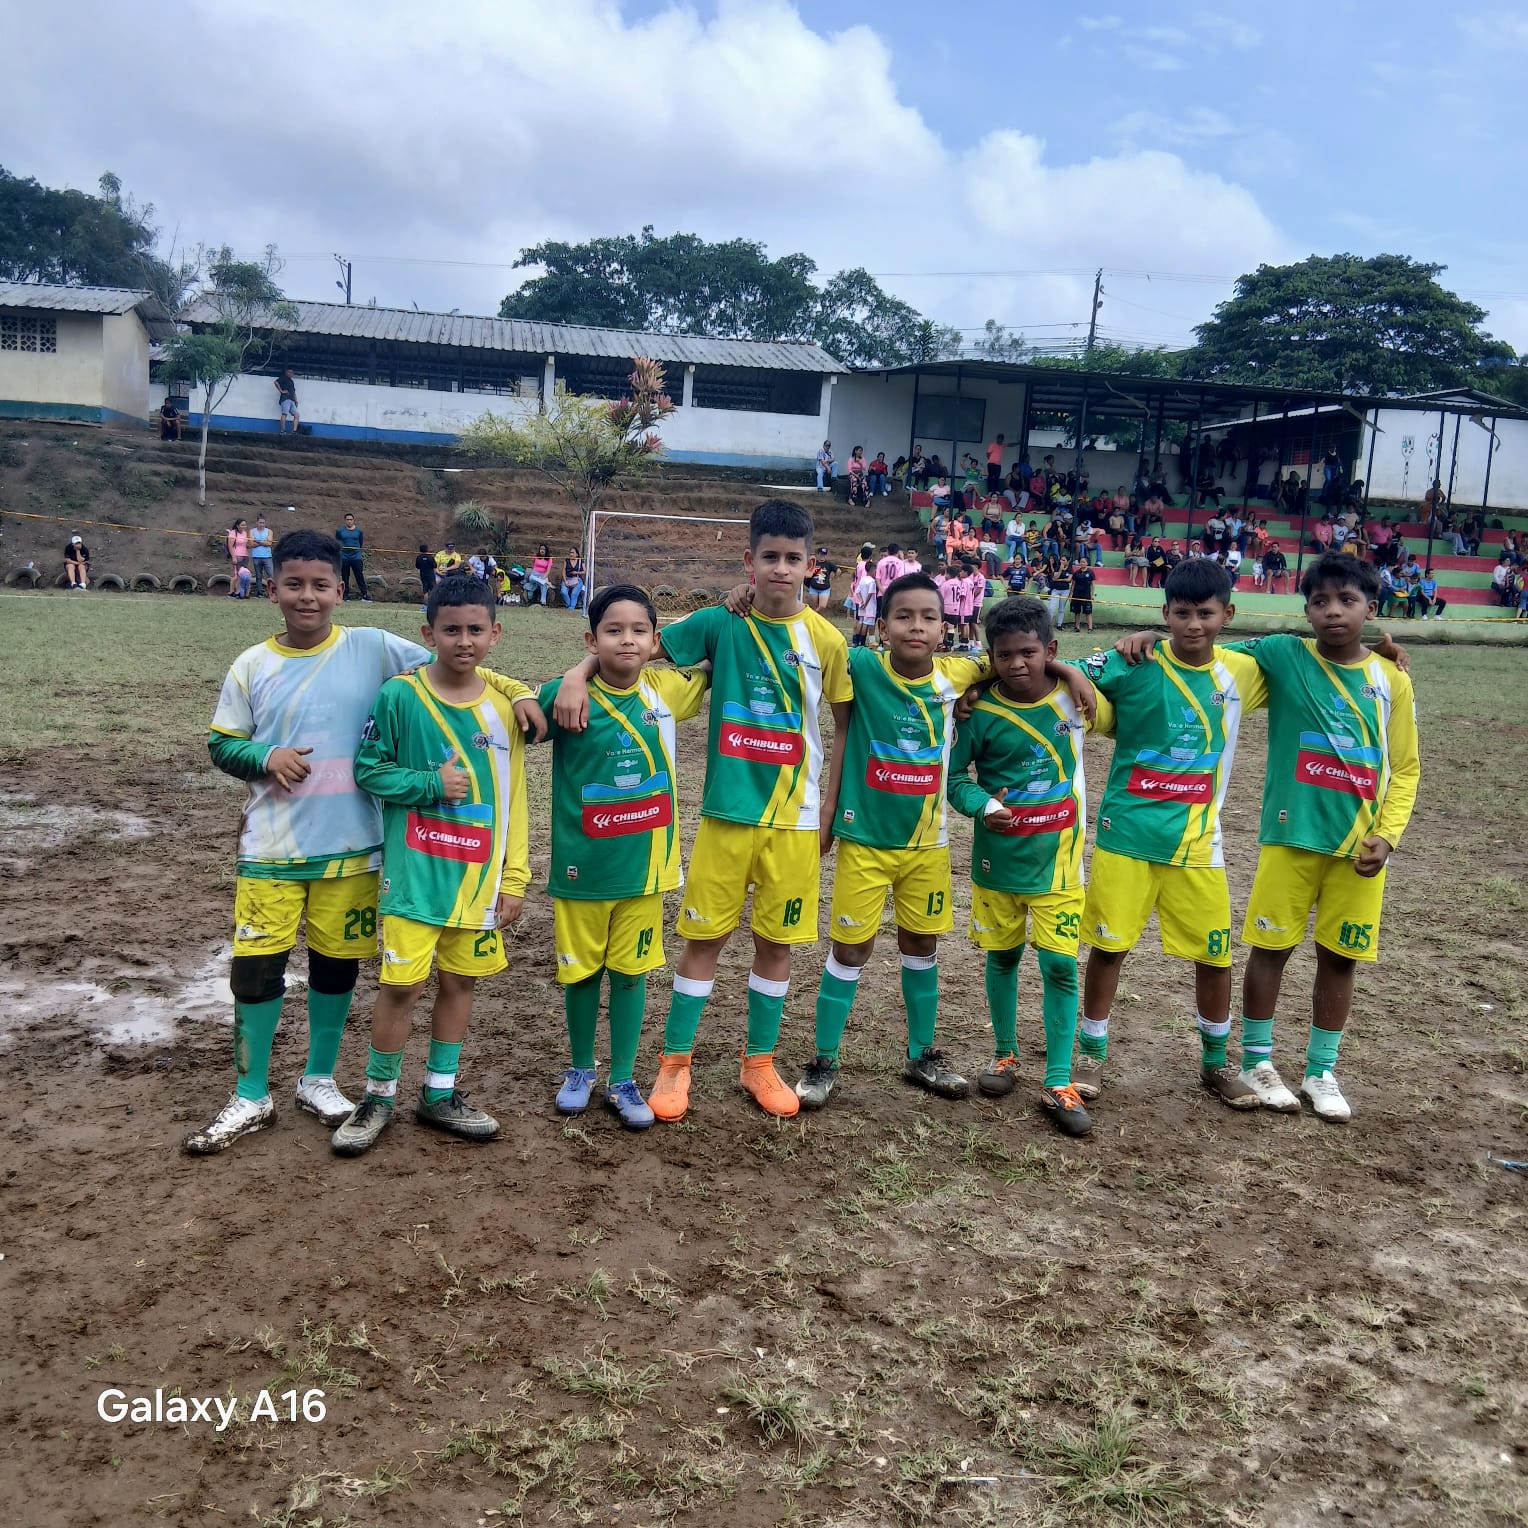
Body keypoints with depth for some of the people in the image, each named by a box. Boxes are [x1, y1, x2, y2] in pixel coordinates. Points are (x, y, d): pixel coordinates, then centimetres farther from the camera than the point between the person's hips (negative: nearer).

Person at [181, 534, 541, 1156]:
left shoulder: (372, 648, -3)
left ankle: (319, 1080, 31)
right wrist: (265, 757, -13)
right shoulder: (252, 666, 2)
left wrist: (517, 690, -13)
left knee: (336, 962, 11)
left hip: (350, 846, 0)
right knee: (256, 967, 3)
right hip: (270, 848, 1)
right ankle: (250, 1098, 20)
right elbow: (221, 744, 7)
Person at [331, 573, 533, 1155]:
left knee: (460, 980, 12)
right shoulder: (400, 696, -8)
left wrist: (514, 879, 4)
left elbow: (512, 801, 5)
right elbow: (368, 771, -3)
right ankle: (378, 1096, 21)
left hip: (479, 877, 4)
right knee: (401, 984, 0)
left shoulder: (503, 707, 1)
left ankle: (440, 1094, 29)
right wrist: (433, 784, -17)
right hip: (415, 874, -3)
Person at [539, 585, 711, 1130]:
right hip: (582, 863, -2)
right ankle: (581, 1069, 35)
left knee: (630, 972, 11)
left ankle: (623, 1080, 26)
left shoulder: (666, 690, -2)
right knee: (580, 971, 14)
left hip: (644, 863, 2)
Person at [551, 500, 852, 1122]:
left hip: (794, 818, 1)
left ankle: (759, 1064, 27)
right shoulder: (721, 623, -4)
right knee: (704, 937, 5)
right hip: (726, 812, -1)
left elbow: (847, 726, 7)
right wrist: (576, 675, -21)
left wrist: (832, 809, 6)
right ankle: (674, 1064, 20)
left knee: (776, 942, 10)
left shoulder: (825, 639, -2)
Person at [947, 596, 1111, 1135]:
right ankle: (1005, 1055, 34)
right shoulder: (982, 712, -10)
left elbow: (1122, 721, 12)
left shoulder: (1075, 697, -6)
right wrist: (981, 804, -22)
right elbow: (952, 773, -3)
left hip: (1057, 859, 0)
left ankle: (1058, 1083, 6)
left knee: (1060, 966, -3)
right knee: (1002, 958, 14)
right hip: (998, 858, 0)